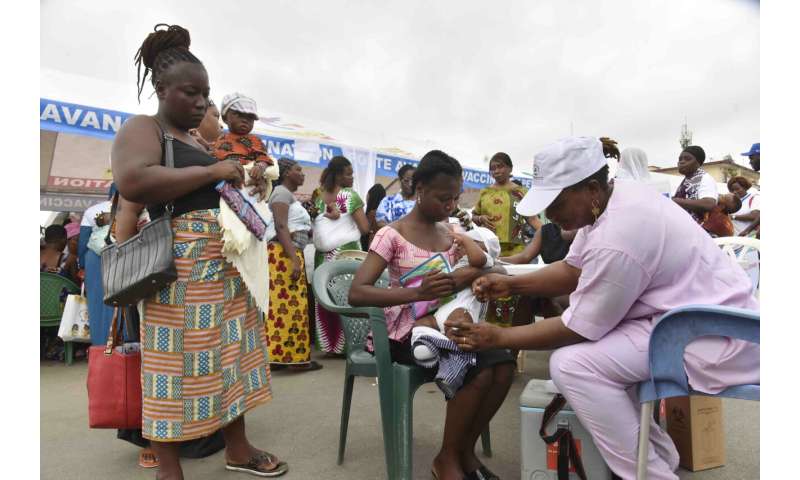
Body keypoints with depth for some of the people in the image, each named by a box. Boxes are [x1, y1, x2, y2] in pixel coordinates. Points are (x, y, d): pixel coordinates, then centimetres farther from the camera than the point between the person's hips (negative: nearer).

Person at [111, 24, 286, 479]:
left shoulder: (198, 140, 21)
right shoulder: (142, 128, -4)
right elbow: (132, 182, -23)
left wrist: (239, 183, 10)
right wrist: (213, 171, -17)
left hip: (226, 262, 9)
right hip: (179, 264, -8)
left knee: (230, 354, 12)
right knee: (176, 363, -1)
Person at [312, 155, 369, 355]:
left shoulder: (318, 196, 8)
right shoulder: (350, 195, -8)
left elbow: (315, 226, 8)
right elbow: (365, 228, -10)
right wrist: (349, 230, 6)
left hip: (323, 255, 6)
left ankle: (328, 342, 16)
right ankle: (345, 343, 6)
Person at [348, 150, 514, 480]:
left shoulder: (450, 233, 9)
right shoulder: (392, 235, -12)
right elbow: (357, 293, -22)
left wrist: (475, 273, -13)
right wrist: (417, 292, -36)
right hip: (407, 329, -6)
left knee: (503, 364, -18)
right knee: (478, 372, -27)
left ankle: (466, 450, 4)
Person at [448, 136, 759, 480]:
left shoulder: (616, 240, -28)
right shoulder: (614, 198, 1)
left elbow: (578, 329, -18)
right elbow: (573, 270, 10)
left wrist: (498, 338, -11)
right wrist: (511, 284, 1)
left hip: (716, 339, -10)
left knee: (571, 365, -19)